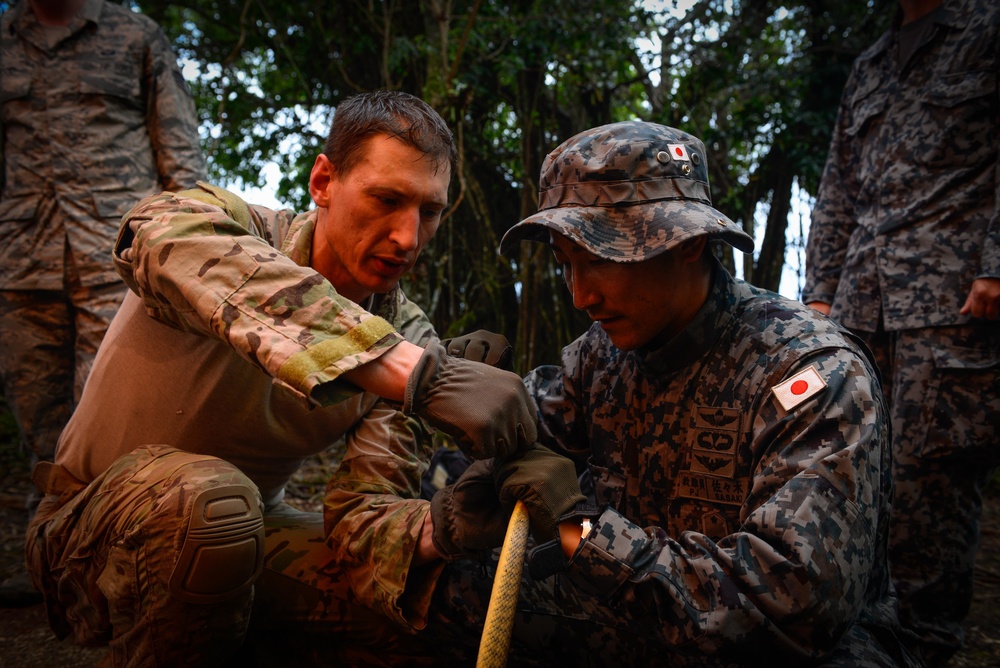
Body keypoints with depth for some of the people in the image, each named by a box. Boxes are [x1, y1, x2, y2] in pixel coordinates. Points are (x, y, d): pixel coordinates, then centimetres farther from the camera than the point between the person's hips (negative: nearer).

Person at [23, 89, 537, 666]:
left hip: (247, 532, 5)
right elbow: (166, 238, -47)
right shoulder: (226, 223, -20)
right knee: (208, 499, -37)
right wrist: (416, 372, -55)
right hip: (94, 532, -4)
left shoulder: (408, 334, -7)